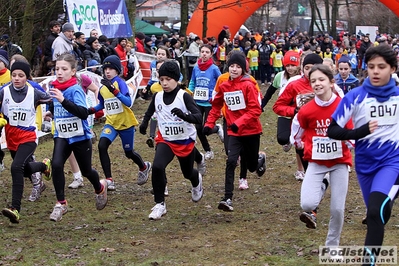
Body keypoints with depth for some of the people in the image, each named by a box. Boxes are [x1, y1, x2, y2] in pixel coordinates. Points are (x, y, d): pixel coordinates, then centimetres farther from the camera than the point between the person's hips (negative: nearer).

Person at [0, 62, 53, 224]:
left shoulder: (34, 93, -8)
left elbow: (51, 101, 7)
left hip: (28, 138, -4)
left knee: (16, 167, -25)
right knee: (26, 171, 22)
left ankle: (15, 209, -27)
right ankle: (44, 165, 59)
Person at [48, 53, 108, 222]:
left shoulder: (75, 90, -19)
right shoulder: (55, 88, 0)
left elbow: (84, 113, -35)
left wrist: (63, 100, -43)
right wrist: (51, 113, 3)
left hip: (80, 137, -4)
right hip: (61, 136, 4)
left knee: (86, 171, 12)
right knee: (56, 164, -19)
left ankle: (100, 188, 46)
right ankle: (61, 204, -7)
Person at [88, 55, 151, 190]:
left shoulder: (120, 83, -16)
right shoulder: (102, 88, 1)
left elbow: (128, 102, -30)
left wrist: (113, 90, -40)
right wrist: (90, 110, 0)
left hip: (126, 123, -4)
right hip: (111, 123, 4)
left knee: (129, 153, 12)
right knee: (102, 146, -21)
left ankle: (144, 167, 46)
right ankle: (109, 180, -16)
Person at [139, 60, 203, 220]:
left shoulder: (184, 96, -19)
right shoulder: (157, 97, -5)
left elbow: (199, 118, -30)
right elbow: (151, 110, 20)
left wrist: (184, 115, -47)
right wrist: (144, 122, 7)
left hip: (186, 141, -2)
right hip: (165, 140, 2)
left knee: (188, 173, 20)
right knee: (157, 167, -25)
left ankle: (196, 182, 59)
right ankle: (160, 204, -14)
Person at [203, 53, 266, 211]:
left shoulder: (248, 85, -14)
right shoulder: (224, 86, 1)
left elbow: (255, 110, -18)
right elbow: (216, 106, 15)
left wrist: (239, 123, -29)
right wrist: (209, 124, 5)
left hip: (251, 131, -2)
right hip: (234, 133, 2)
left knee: (252, 166, 15)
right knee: (231, 161, -19)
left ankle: (260, 158, 54)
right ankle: (228, 199, -19)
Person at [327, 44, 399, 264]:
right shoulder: (355, 97, -10)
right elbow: (333, 131, -11)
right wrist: (361, 132, -25)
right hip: (365, 164, 1)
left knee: (377, 211, -23)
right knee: (376, 215, 15)